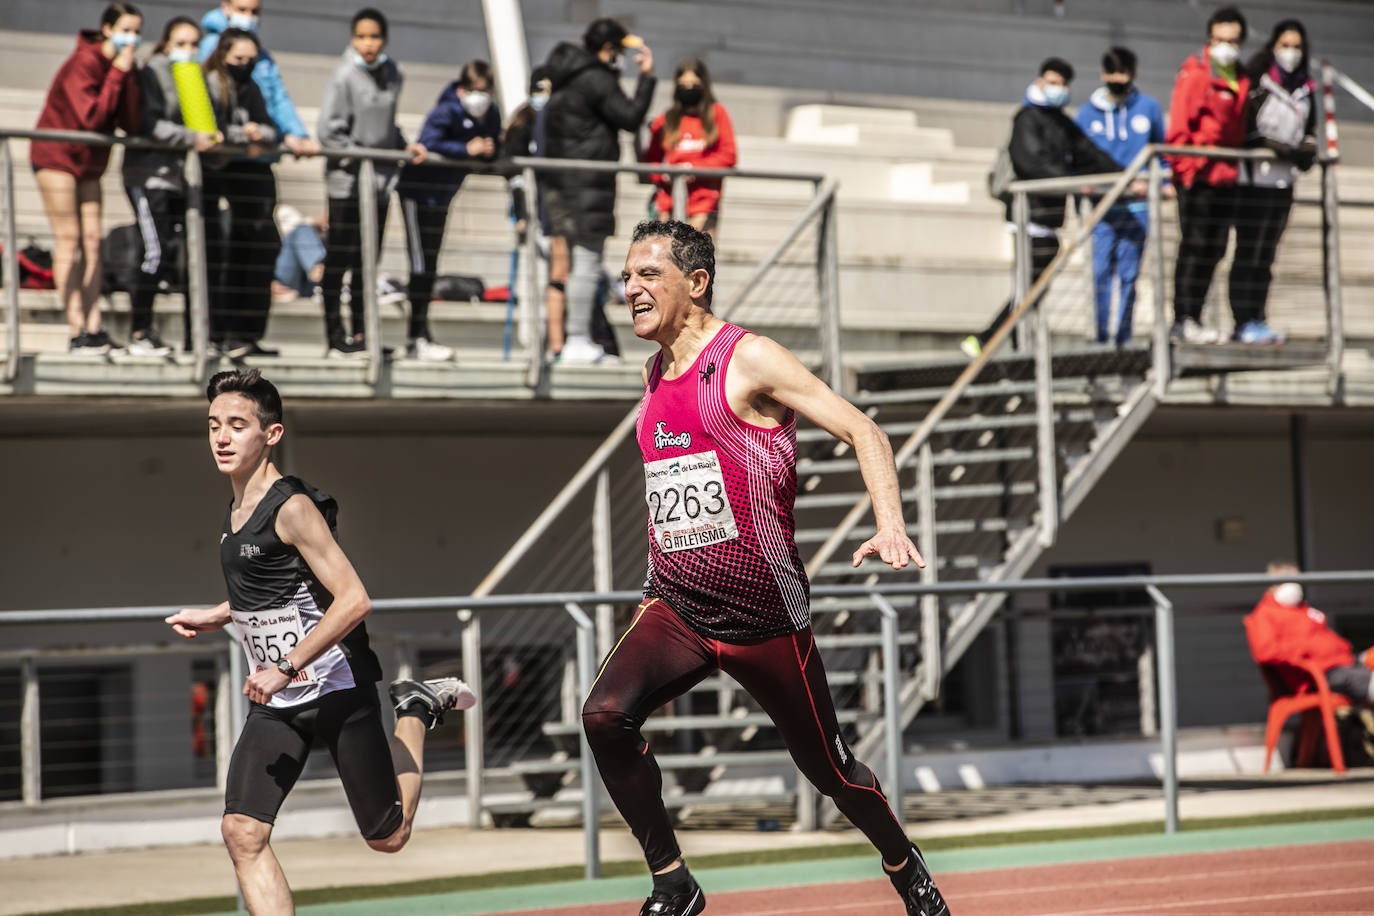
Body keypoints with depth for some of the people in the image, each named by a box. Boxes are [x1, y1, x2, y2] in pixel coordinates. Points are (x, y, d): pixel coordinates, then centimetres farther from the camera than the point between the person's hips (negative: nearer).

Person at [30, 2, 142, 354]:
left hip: (89, 163, 8)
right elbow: (92, 117, -30)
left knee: (92, 242, 1)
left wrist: (128, 75, -15)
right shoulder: (84, 63, -19)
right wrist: (117, 74, -25)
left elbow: (131, 124, -7)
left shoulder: (120, 66, 3)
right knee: (69, 240, -10)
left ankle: (94, 330, -2)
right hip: (56, 155, -8)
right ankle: (78, 331, -12)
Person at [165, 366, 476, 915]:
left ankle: (415, 711, 31)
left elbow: (353, 601, -24)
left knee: (387, 838, 8)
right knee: (242, 833, -12)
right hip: (276, 705, 7)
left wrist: (286, 669, -26)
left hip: (337, 690, -7)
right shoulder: (237, 509, 9)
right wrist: (218, 617, 15)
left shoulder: (292, 508, -17)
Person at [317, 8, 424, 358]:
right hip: (348, 181, -6)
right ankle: (336, 338, -1)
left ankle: (360, 334, 18)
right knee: (339, 259, -4)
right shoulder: (344, 76, -10)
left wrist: (405, 146, 6)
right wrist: (360, 160, -13)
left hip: (379, 180, 6)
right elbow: (329, 131, -13)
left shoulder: (391, 73, 9)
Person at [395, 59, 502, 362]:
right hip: (417, 190, -8)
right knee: (421, 262, -9)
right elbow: (428, 143, -35)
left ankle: (418, 335, 22)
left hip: (442, 194, 8)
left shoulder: (491, 115, -1)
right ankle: (418, 338, -9)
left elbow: (494, 150, 2)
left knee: (430, 263, 14)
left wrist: (490, 150, -20)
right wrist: (466, 149, -34)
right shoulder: (446, 112, -22)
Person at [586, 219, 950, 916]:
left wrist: (890, 526, -29)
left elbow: (862, 431, -14)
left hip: (764, 616, -5)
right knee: (604, 714, -22)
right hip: (677, 610, 5)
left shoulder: (748, 360, -10)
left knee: (829, 769, 7)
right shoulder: (655, 375, 11)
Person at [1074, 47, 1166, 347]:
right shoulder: (1087, 114, 7)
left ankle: (1124, 336, 5)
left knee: (1130, 272, 0)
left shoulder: (1148, 108, 8)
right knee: (1102, 271, -8)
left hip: (1137, 206, 0)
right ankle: (1102, 335, -3)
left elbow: (1162, 149, 16)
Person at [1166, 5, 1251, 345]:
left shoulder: (1241, 80, 15)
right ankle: (1184, 320, -4)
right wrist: (1183, 167, -15)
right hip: (1197, 176, -7)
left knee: (1213, 252, 8)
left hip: (1226, 177, 7)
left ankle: (1191, 320, 13)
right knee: (1194, 249, -7)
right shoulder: (1195, 74, -6)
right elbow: (1178, 126, -10)